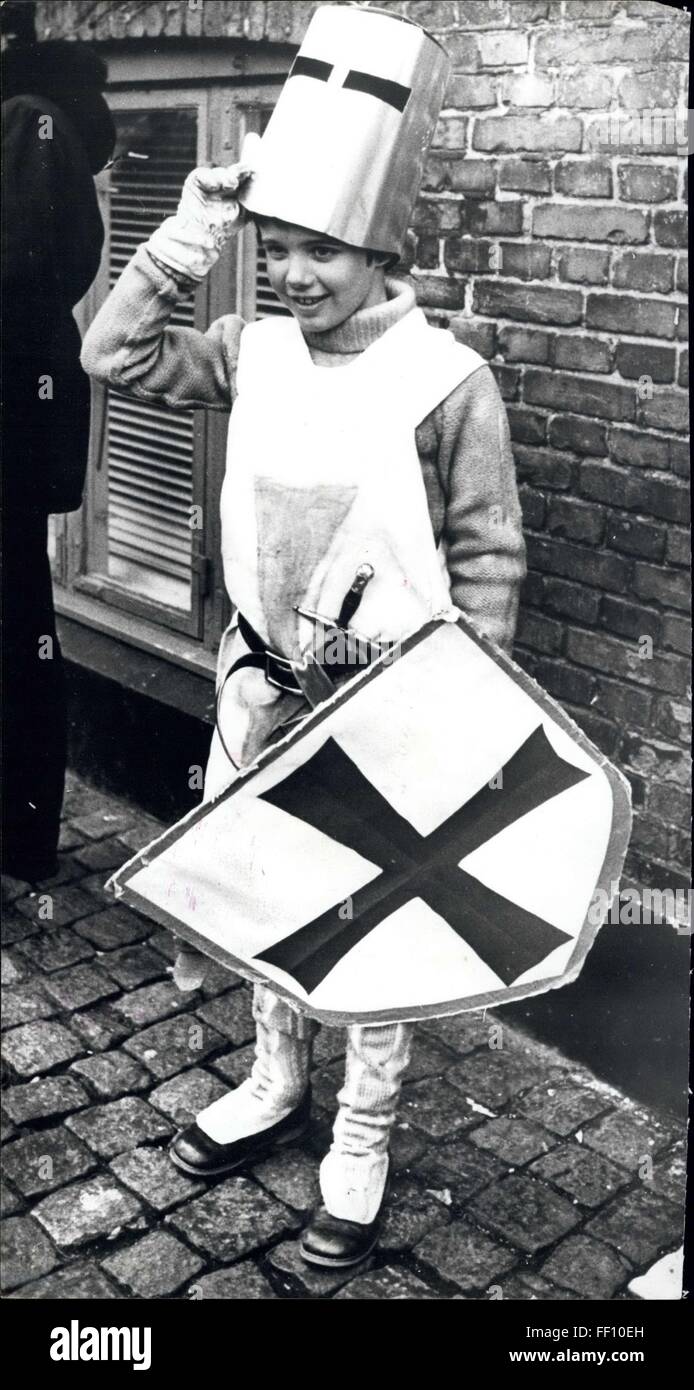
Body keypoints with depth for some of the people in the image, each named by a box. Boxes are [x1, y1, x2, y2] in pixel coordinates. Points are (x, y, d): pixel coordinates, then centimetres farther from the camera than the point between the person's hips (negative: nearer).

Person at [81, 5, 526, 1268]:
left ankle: (363, 1141, 29)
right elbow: (115, 356, -2)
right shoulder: (256, 353, 1)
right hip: (263, 684, 5)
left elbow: (489, 558, -10)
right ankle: (278, 1086, 41)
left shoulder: (448, 381, -14)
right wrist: (191, 235, -10)